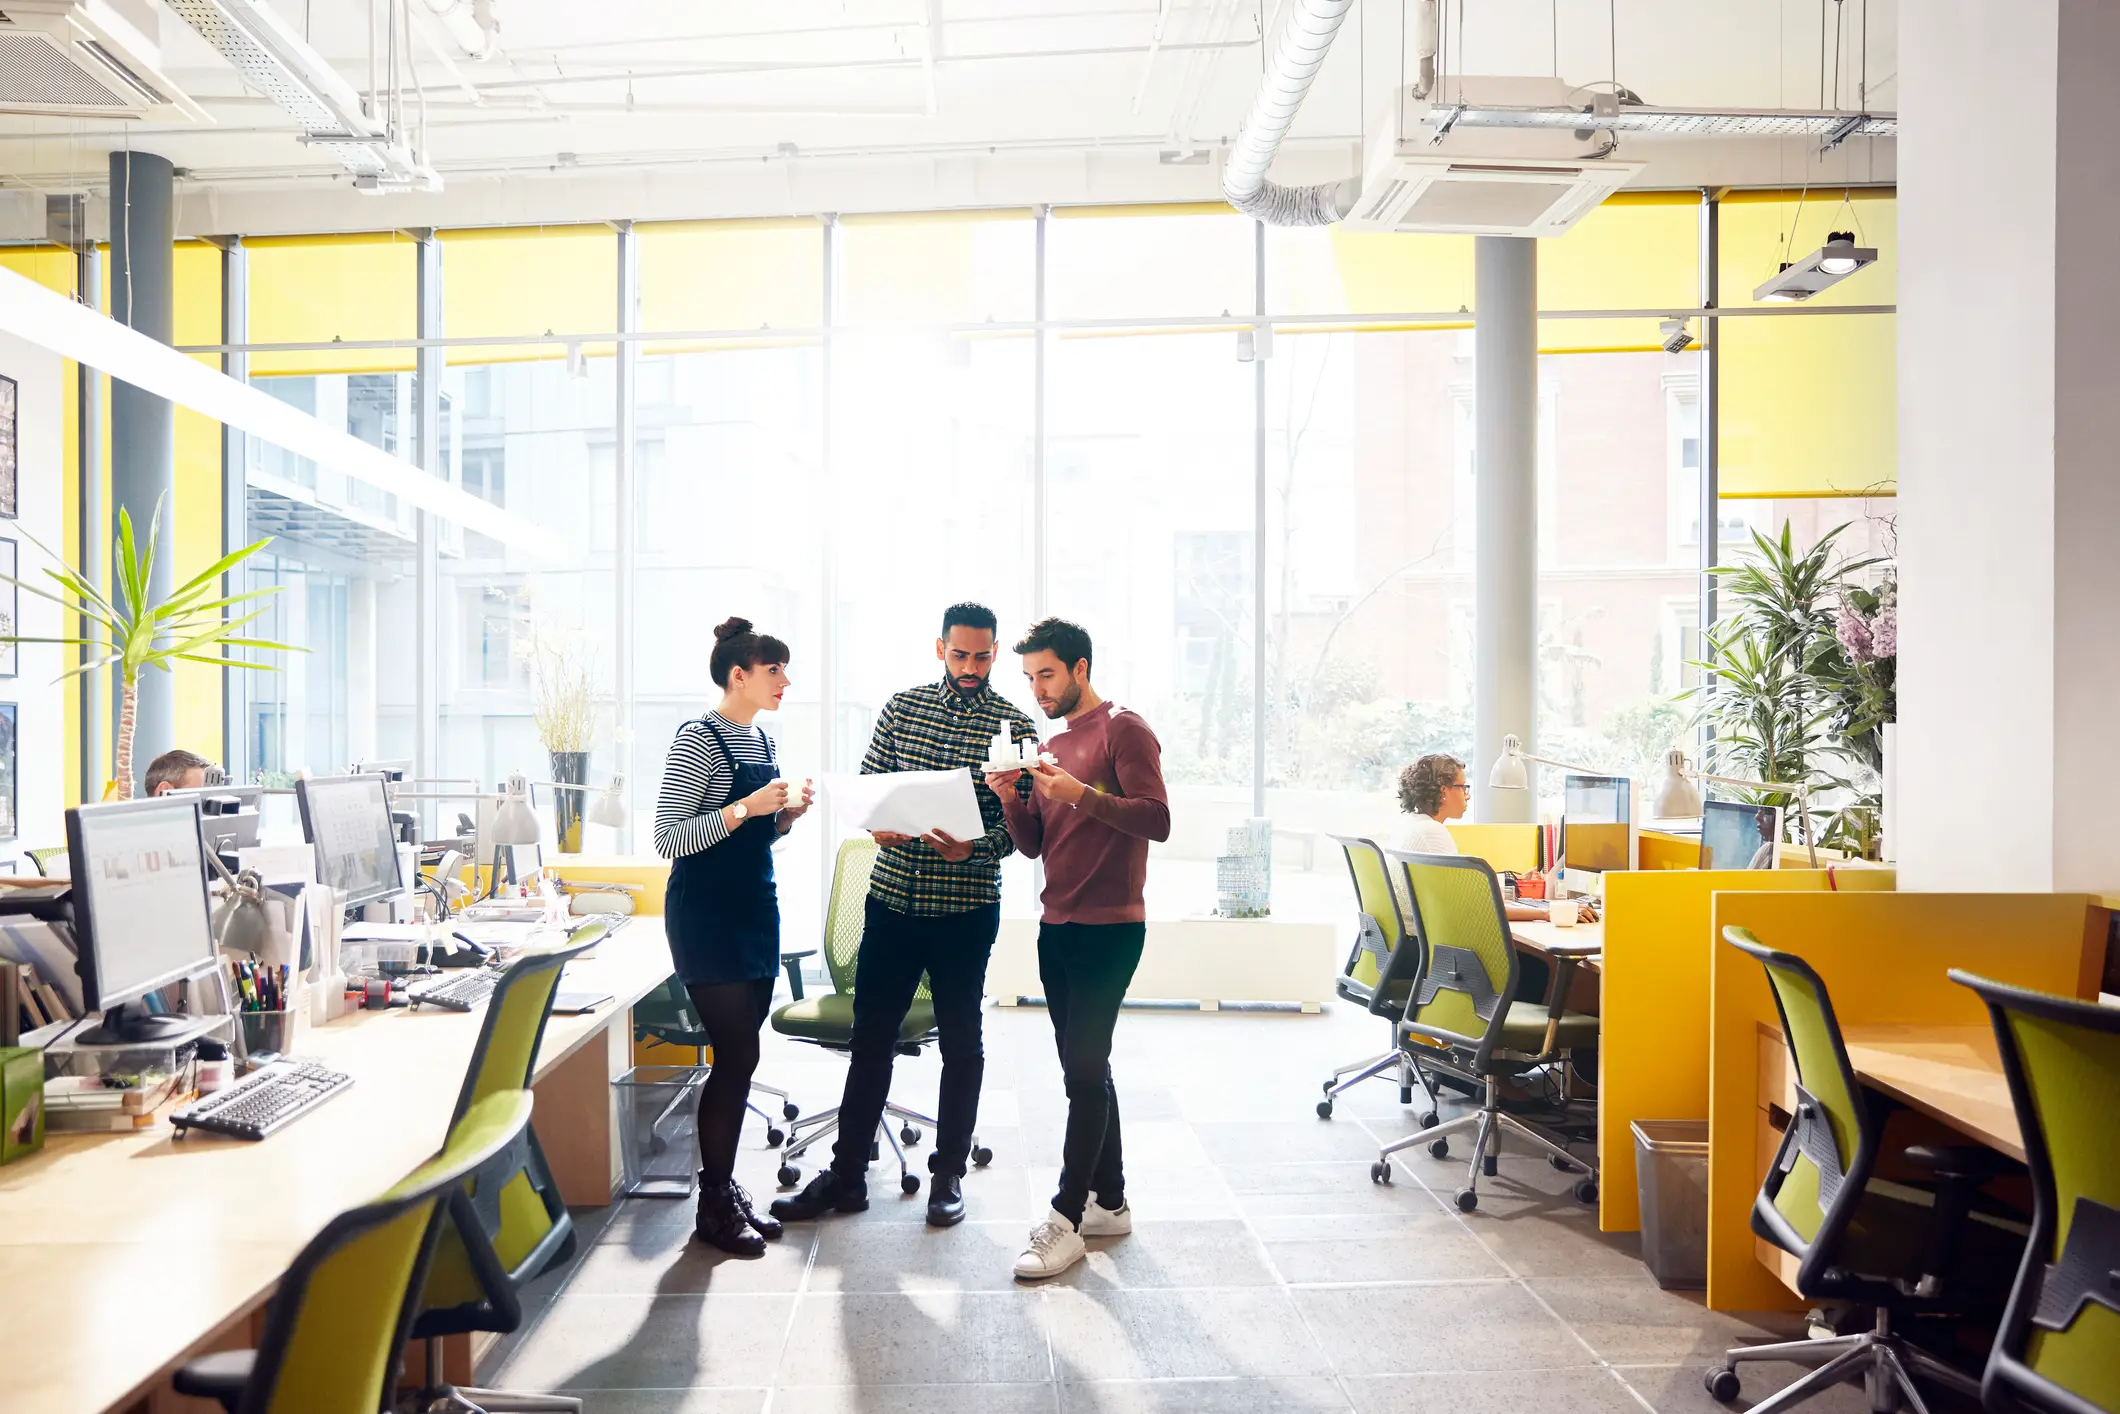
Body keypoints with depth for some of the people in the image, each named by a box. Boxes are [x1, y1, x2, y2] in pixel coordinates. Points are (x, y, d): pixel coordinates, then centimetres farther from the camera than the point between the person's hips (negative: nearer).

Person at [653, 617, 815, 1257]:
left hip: (756, 911, 8)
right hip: (706, 917, -8)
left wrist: (787, 812, 1)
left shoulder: (762, 740, 11)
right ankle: (714, 1207, 10)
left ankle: (726, 1187, 23)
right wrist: (745, 808, -25)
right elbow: (668, 840, -17)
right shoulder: (699, 738, -13)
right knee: (737, 1054, -5)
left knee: (738, 1054, 11)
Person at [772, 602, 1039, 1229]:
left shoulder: (1014, 725, -3)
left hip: (967, 907, -3)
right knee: (871, 1036, 10)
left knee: (961, 1042, 9)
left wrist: (973, 848, -24)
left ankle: (949, 1174, 25)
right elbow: (867, 782, 10)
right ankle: (846, 1175, 23)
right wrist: (879, 824, -11)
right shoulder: (902, 706, 6)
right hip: (892, 897, 3)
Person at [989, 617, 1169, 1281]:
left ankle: (1065, 1221, 0)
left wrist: (1085, 795, -25)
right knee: (1085, 1068, 12)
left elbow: (1158, 820, -16)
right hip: (1057, 926, 8)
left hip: (1109, 926, -8)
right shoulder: (1051, 747, 18)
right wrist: (1012, 801, -4)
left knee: (1085, 1069, -7)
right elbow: (1033, 845, 15)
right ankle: (1109, 1202, 23)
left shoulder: (1124, 730, -5)